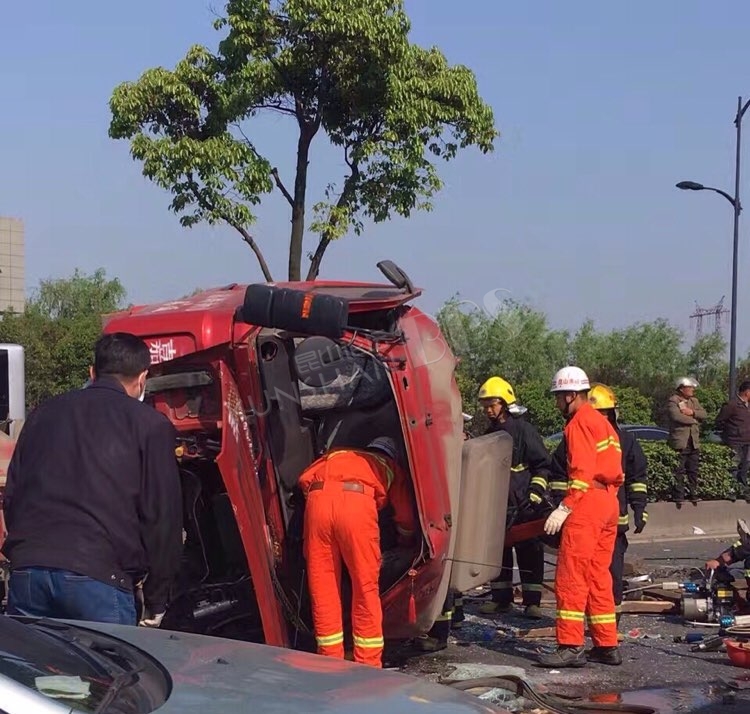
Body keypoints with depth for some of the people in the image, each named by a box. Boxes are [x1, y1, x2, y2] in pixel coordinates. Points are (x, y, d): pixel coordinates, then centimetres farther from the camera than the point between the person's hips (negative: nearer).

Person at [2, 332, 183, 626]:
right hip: (98, 577, -4)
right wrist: (155, 602, 10)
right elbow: (162, 517, 3)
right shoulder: (149, 425, 6)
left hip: (27, 570, 5)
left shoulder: (44, 413, 20)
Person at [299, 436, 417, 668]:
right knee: (366, 588, 7)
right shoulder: (392, 467, 34)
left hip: (318, 499, 3)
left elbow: (304, 479, 28)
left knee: (322, 589, 10)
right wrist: (406, 543, 54)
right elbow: (406, 517, 35)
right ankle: (369, 666, 11)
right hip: (356, 503, -3)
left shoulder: (334, 456, 40)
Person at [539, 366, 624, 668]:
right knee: (598, 576, 13)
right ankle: (607, 646, 15)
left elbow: (583, 472, -19)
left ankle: (570, 646, -9)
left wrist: (564, 508, -21)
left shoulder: (580, 422, -8)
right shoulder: (601, 422, 22)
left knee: (571, 576, -8)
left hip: (587, 501, -10)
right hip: (609, 502, 10)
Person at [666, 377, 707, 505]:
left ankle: (693, 494, 19)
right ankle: (678, 497, 2)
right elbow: (676, 416, -22)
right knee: (679, 472, -3)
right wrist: (694, 420, -8)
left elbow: (703, 414, 6)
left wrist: (692, 412, -13)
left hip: (694, 442, 6)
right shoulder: (673, 401, -6)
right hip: (680, 442, -6)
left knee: (693, 471, 10)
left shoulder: (694, 401, 17)